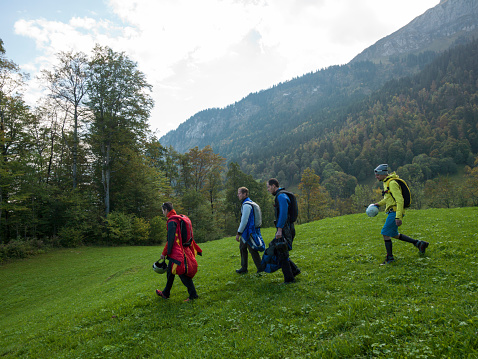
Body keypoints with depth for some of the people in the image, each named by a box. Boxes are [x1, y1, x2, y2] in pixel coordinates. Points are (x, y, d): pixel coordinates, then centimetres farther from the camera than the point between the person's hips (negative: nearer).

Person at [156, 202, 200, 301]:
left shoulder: (172, 221, -17)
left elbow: (170, 239, -20)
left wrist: (165, 253, -13)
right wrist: (195, 248, 21)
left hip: (176, 252, -10)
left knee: (182, 273, -4)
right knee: (170, 271, 19)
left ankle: (193, 294, 1)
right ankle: (166, 293, 33)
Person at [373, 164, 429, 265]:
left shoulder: (392, 183, -18)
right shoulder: (386, 182, 14)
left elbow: (400, 200, -22)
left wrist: (398, 217, -26)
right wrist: (379, 204, 20)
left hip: (395, 212, -10)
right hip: (392, 212, 10)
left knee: (385, 233, -7)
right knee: (394, 234, 17)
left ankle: (390, 257, 4)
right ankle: (418, 243, 23)